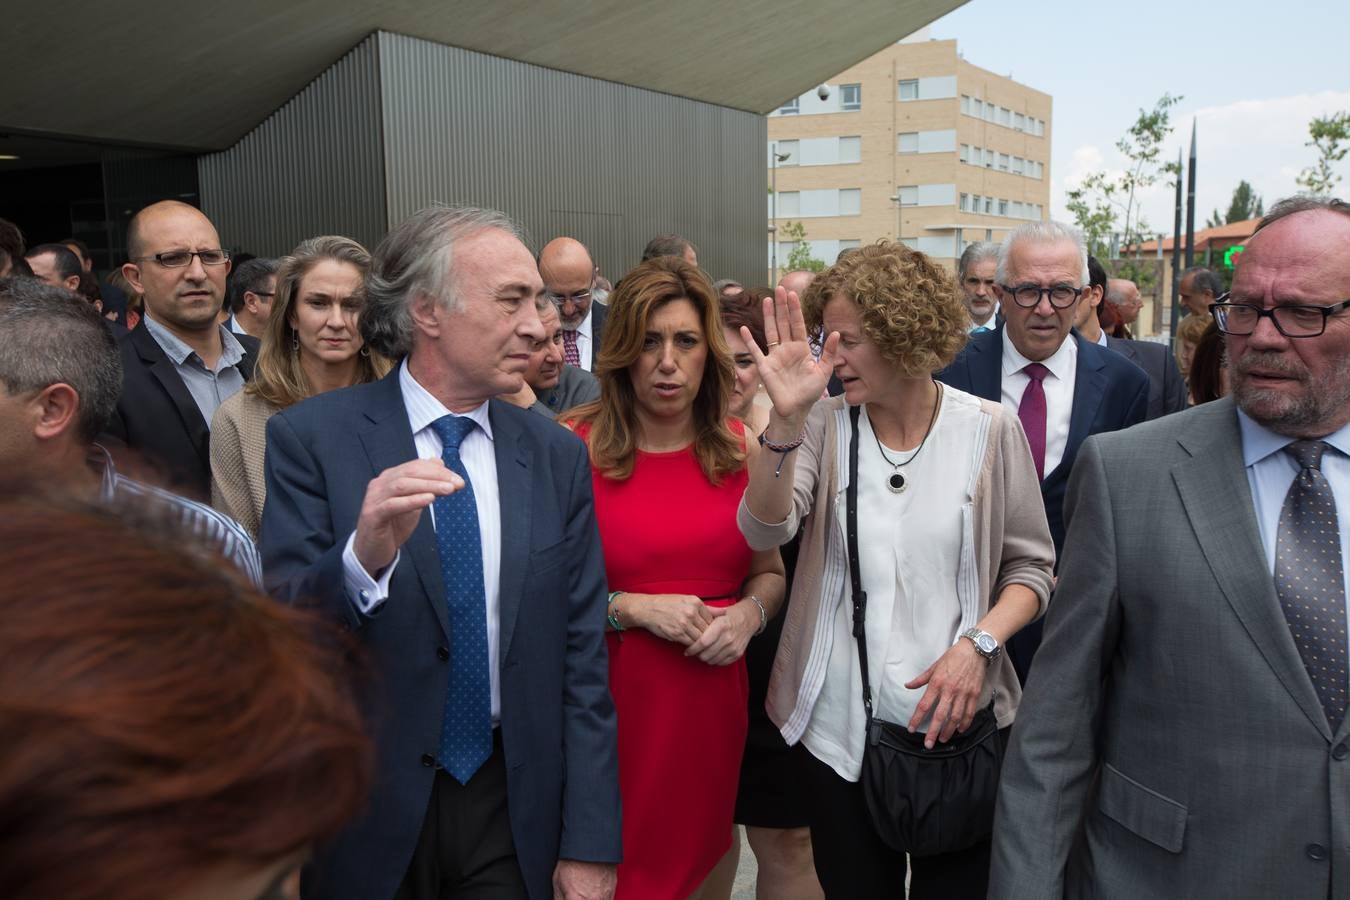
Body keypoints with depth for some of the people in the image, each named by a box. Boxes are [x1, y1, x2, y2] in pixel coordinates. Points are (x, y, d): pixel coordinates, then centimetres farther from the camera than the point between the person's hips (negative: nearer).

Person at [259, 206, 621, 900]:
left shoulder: (557, 456, -2)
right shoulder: (310, 438, -10)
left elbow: (581, 661, -2)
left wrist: (590, 844, -2)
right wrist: (363, 557, -34)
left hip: (514, 813, 2)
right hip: (366, 818, -1)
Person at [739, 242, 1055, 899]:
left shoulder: (988, 429, -5)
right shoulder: (825, 425, -2)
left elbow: (1031, 566, 1)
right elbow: (766, 532, -16)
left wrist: (977, 643, -15)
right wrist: (786, 418, -29)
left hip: (956, 722, -1)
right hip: (839, 728, 1)